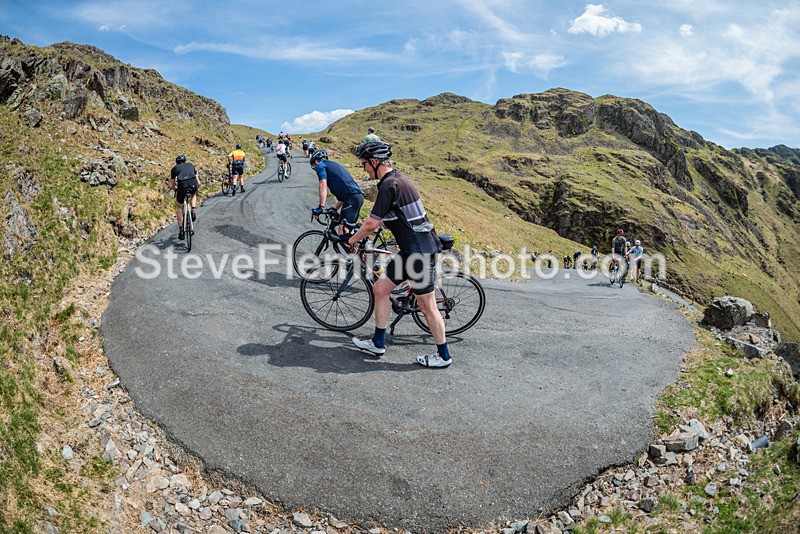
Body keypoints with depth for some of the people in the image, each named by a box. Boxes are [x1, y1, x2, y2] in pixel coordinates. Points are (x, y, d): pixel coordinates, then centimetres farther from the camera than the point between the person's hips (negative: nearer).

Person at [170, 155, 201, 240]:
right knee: (194, 194, 39)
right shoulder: (190, 165, 32)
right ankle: (193, 212, 18)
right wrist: (196, 189, 50)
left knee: (180, 207, 21)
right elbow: (198, 183, 30)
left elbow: (171, 186, 28)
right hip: (193, 184, 1)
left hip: (182, 185, -1)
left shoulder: (175, 168, 27)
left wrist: (175, 189, 50)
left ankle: (181, 231, 18)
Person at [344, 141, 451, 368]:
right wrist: (360, 232, 32)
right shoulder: (397, 178, 13)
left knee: (427, 306, 1)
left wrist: (351, 240, 1)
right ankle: (378, 343, 24)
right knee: (379, 288, 13)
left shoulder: (389, 185, -18)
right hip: (412, 248, 10)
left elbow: (371, 224, -15)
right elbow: (381, 219, 26)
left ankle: (443, 355, 17)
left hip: (419, 251, -10)